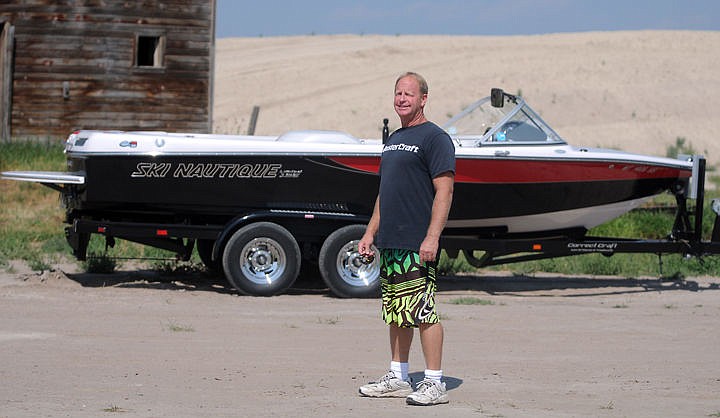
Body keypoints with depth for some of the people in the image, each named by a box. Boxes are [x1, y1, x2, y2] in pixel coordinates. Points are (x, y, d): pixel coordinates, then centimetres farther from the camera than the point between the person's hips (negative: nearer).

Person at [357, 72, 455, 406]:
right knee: (395, 312, 12)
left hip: (418, 244, -9)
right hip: (390, 242, 9)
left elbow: (444, 191, -14)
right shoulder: (393, 140, 20)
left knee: (423, 312, -9)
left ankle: (434, 384, -6)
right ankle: (398, 378, 20)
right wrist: (370, 233, 20)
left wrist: (432, 237, -21)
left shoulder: (435, 138, -7)